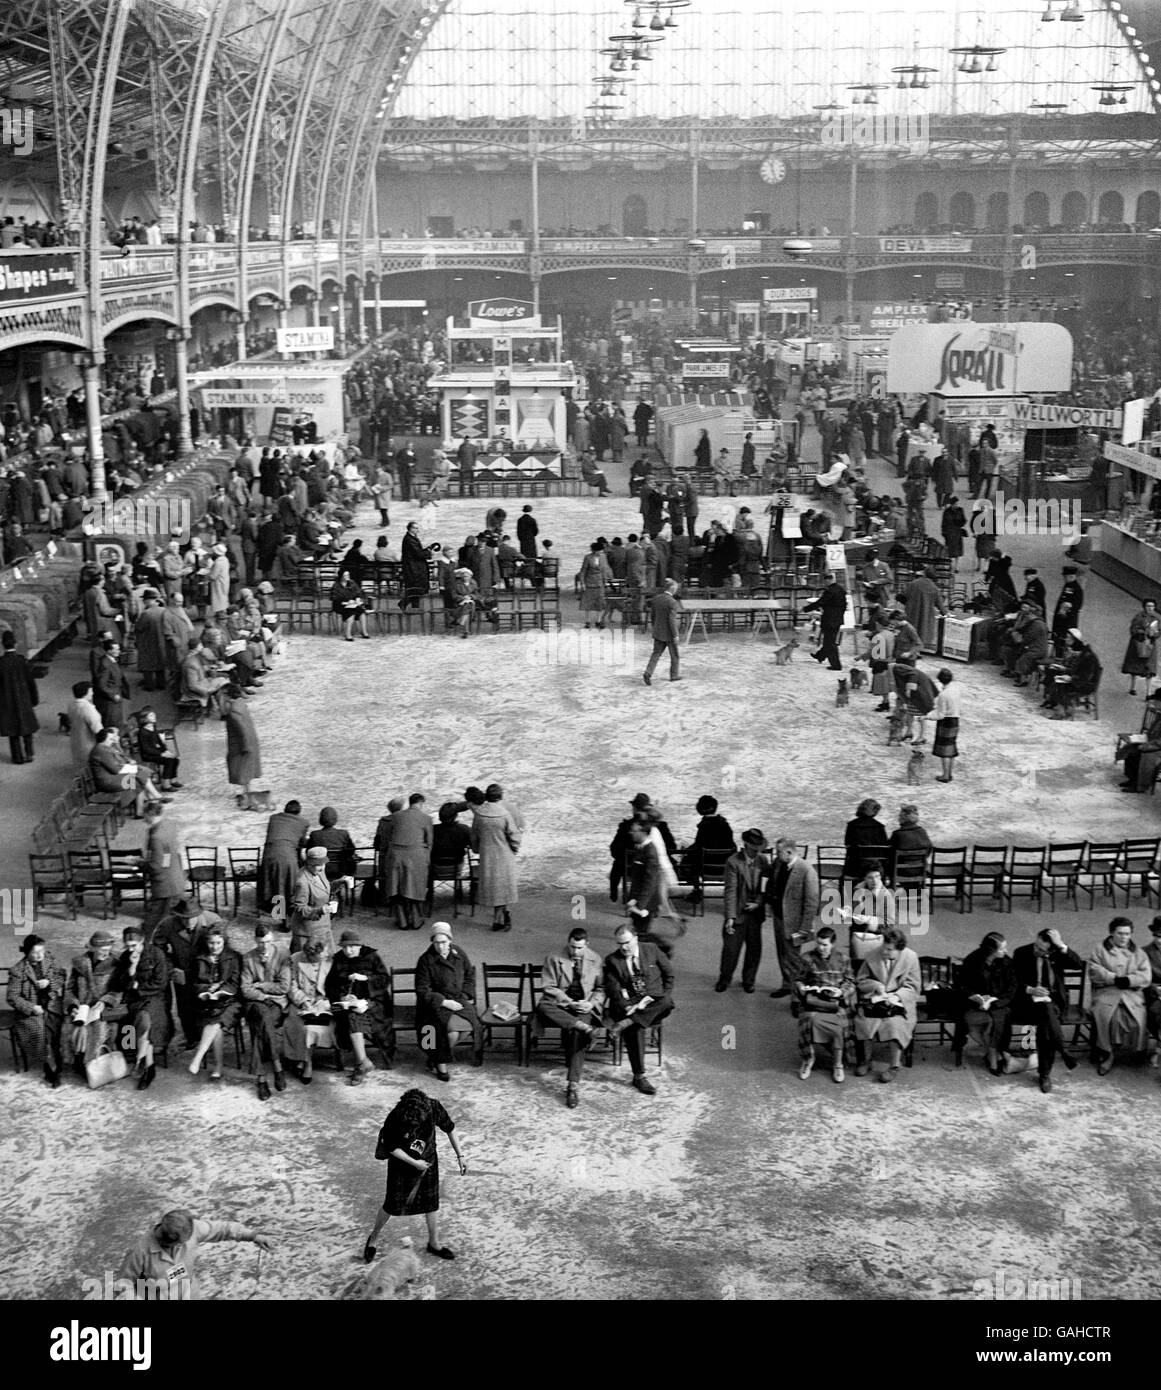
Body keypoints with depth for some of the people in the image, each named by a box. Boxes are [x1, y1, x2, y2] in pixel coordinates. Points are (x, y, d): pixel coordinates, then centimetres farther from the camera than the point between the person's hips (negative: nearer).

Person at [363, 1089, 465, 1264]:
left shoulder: (434, 1108, -26)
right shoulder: (394, 1119, -32)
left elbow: (449, 1128, -8)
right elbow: (390, 1147, -17)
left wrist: (460, 1155, -3)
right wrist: (414, 1163, -19)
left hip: (428, 1163, 3)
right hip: (401, 1166, -2)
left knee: (432, 1204, 13)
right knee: (392, 1206, 7)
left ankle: (434, 1243, 35)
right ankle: (373, 1238, 34)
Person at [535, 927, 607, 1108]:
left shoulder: (596, 961, 7)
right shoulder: (554, 959, 2)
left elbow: (601, 989, 11)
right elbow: (548, 987, -3)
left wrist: (592, 1003, -10)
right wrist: (569, 1002, -15)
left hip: (585, 1006, 0)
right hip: (560, 1004, 1)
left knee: (577, 1033, -30)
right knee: (543, 1006, -34)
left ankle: (573, 1084, -33)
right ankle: (583, 1026, -41)